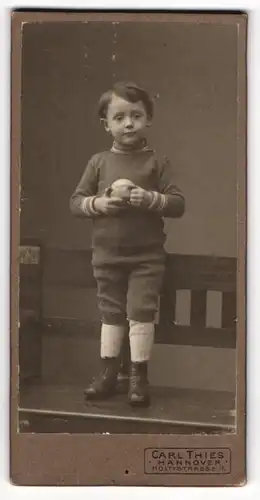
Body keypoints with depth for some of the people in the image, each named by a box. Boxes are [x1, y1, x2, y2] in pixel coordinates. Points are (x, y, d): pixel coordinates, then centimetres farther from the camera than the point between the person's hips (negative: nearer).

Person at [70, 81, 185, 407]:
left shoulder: (157, 163, -3)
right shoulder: (99, 162, 2)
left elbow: (178, 204, -6)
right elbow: (76, 202, 2)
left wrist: (150, 199, -22)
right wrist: (98, 204, -18)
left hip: (147, 256, -2)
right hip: (107, 255, 2)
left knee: (141, 312, -4)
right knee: (110, 313, 12)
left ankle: (139, 377, 5)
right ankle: (108, 373, 21)